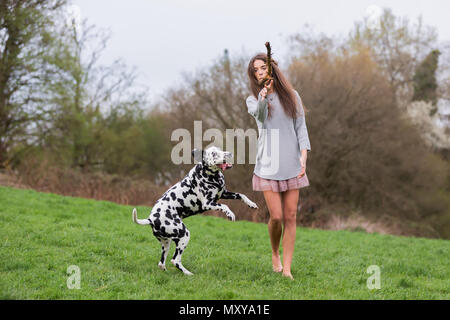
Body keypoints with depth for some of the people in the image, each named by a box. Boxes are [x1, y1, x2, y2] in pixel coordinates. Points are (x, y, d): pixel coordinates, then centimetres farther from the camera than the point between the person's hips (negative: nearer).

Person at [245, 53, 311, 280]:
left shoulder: (291, 96, 8)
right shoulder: (253, 100, 3)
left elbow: (301, 128, 6)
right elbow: (260, 115, -21)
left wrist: (303, 157, -7)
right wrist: (263, 97, -43)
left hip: (291, 165, 2)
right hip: (268, 166, -1)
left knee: (290, 217, 0)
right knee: (276, 216, -6)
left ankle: (287, 268, 6)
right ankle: (275, 253, 23)